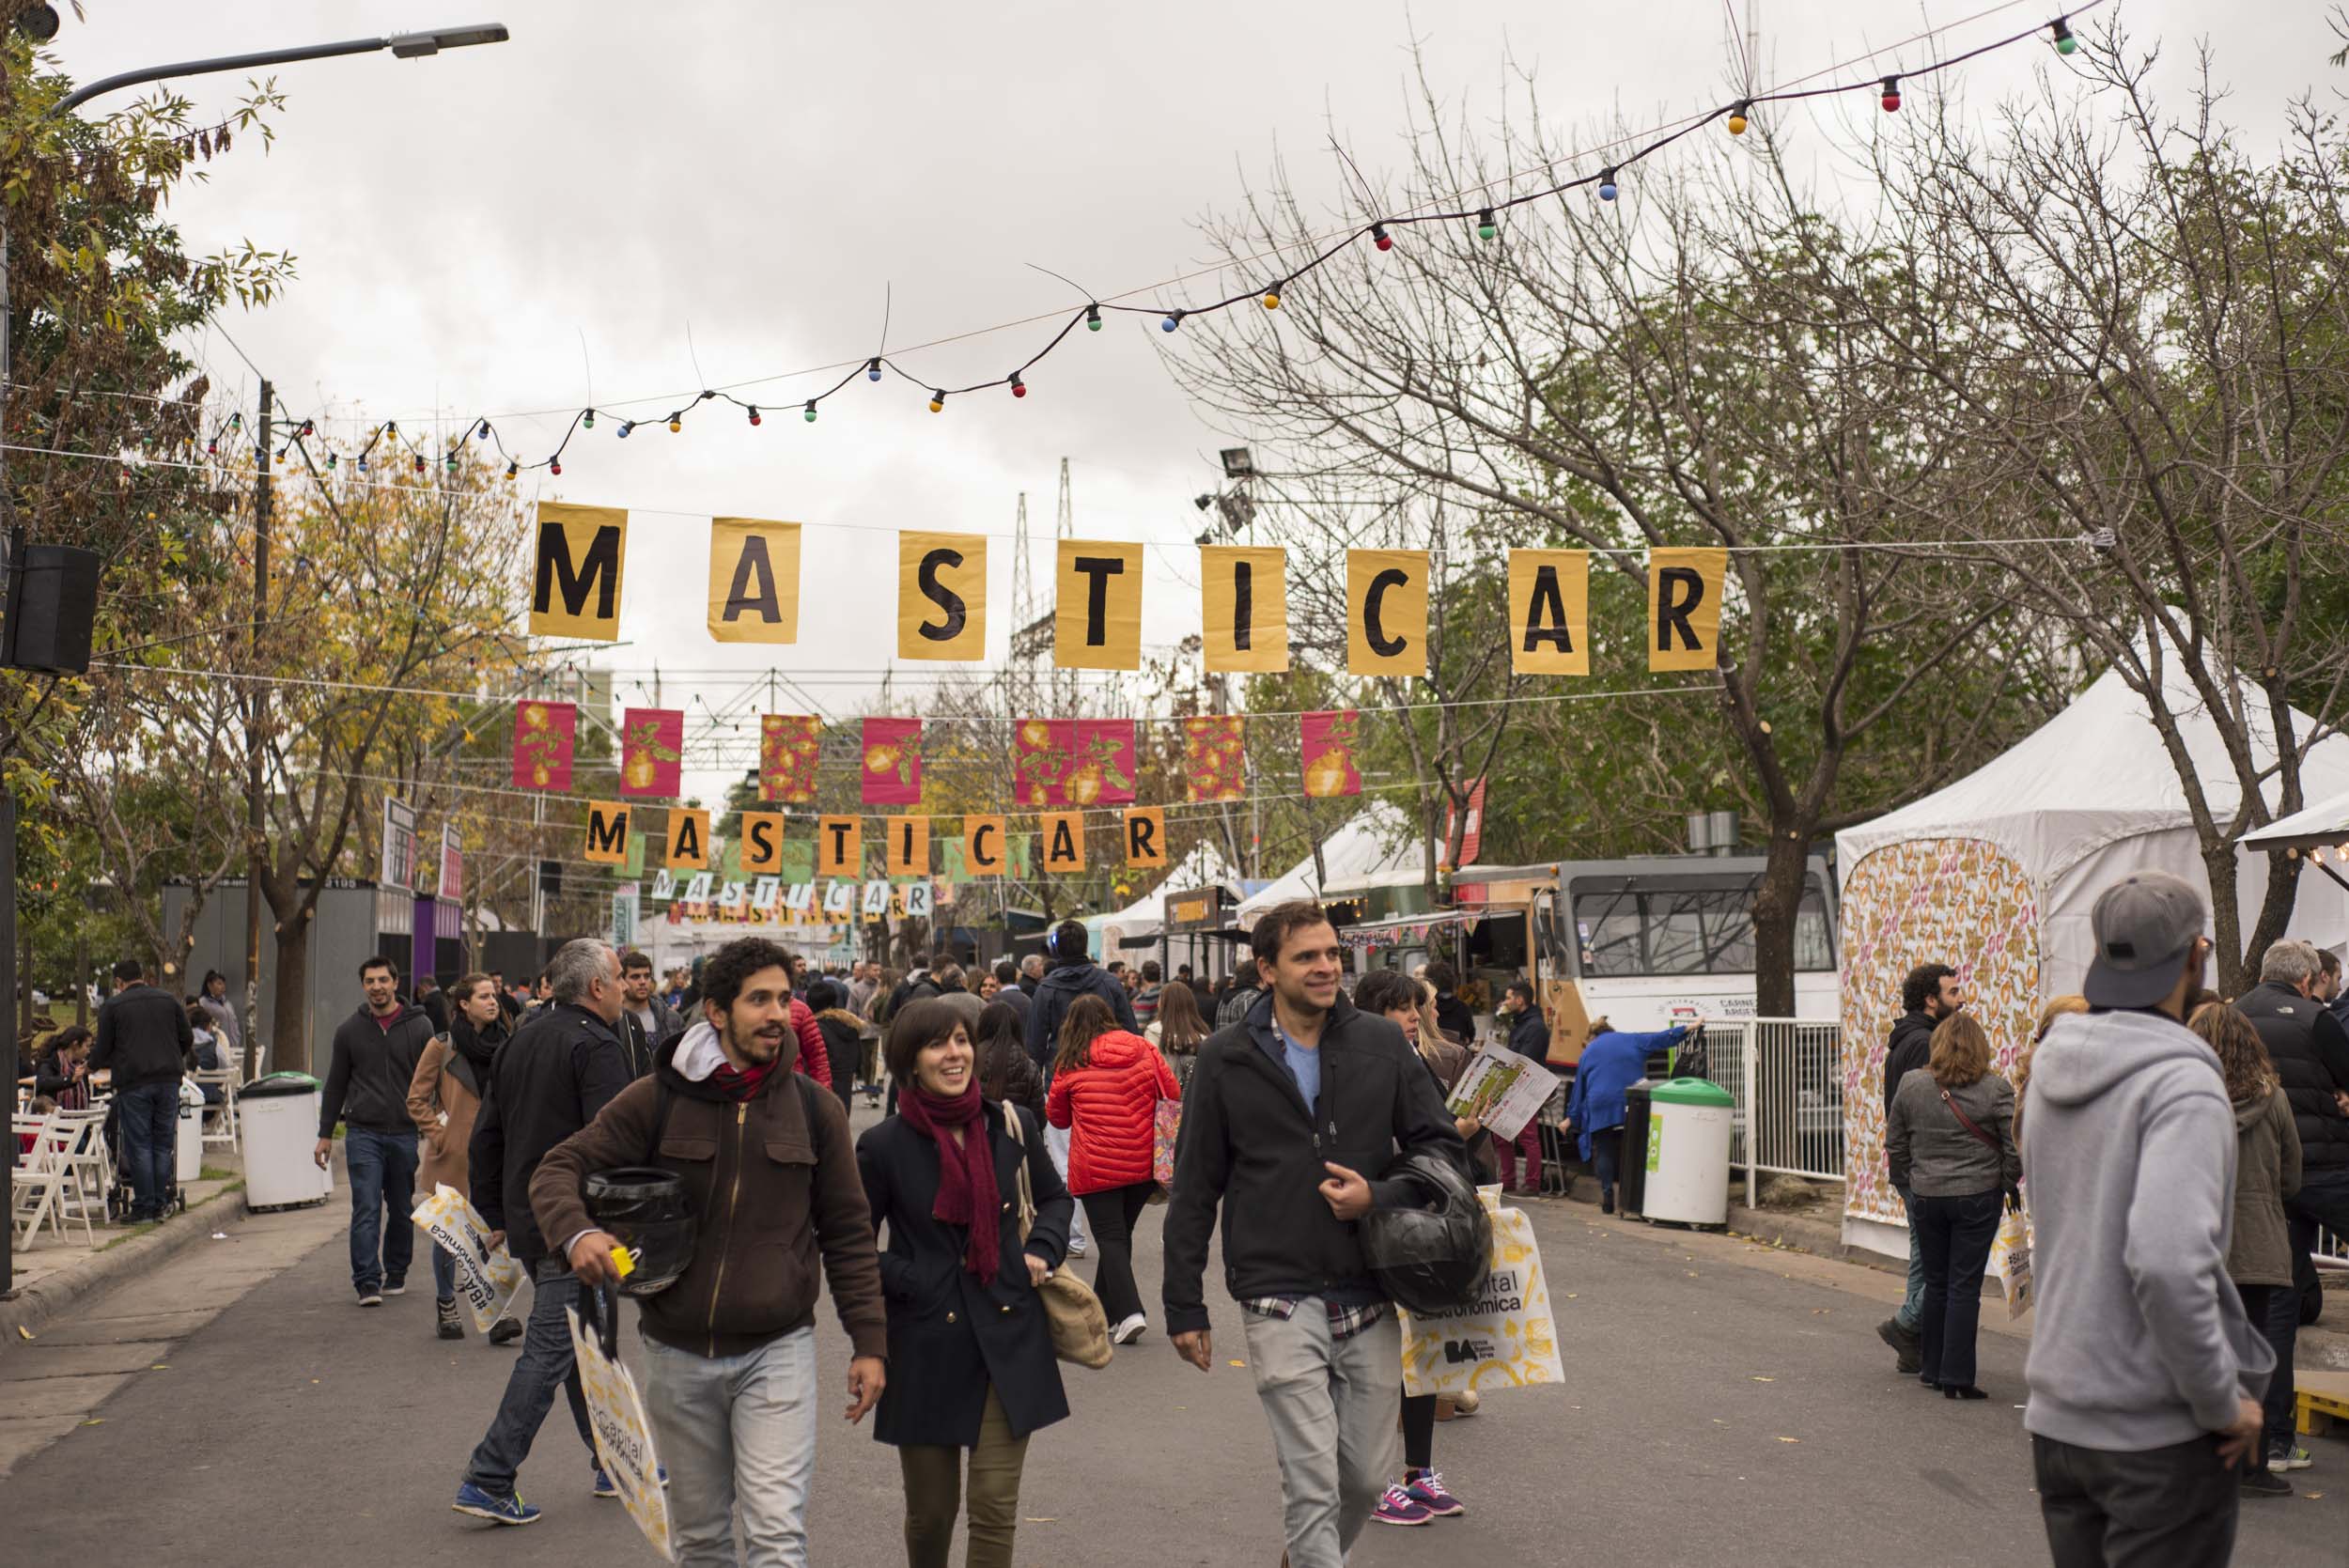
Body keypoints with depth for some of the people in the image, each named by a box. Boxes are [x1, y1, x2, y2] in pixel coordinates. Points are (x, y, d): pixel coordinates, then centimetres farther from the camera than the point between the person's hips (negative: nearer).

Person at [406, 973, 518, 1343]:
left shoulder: (504, 1046, 6)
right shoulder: (442, 1047, -4)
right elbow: (416, 1099, 1)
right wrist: (438, 1135, -7)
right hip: (452, 1158, -2)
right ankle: (445, 1308, 25)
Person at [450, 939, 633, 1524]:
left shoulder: (519, 1041, 13)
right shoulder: (597, 1047, -15)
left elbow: (485, 1137, 18)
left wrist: (495, 1214, 23)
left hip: (527, 1220, 9)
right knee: (550, 1349, -4)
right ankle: (488, 1480, -2)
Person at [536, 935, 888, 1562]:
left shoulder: (815, 1109, -1)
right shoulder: (658, 1099, -4)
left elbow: (847, 1230, 4)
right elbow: (559, 1168, -1)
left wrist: (869, 1341, 0)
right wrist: (577, 1232, -24)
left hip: (777, 1350, -1)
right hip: (677, 1353, 1)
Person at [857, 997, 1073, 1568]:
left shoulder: (1012, 1125, 0)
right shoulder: (883, 1146, -7)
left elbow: (1055, 1197, 17)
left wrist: (1043, 1251, 0)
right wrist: (908, 1281, -10)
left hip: (1009, 1337, 1)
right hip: (926, 1345, -1)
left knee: (995, 1506, -2)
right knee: (930, 1510, 12)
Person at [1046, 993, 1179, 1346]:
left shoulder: (1070, 1064, -2)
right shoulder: (1143, 1049, 3)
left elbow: (1057, 1118, 11)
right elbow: (1175, 1096, 4)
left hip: (1095, 1166, -3)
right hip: (1143, 1163, 3)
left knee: (1110, 1238, 1)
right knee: (1120, 1234, 16)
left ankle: (1129, 1311, -15)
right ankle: (1104, 1311, 25)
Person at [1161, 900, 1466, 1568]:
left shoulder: (1381, 1043, 3)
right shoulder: (1226, 1059, -2)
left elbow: (1441, 1144, 8)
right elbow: (1194, 1191, 3)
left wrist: (1379, 1196, -11)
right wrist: (1184, 1306, 3)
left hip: (1370, 1300, 3)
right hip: (1281, 1303, -3)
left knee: (1370, 1476, 13)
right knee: (1312, 1485, -6)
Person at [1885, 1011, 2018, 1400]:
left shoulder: (1911, 1085, -1)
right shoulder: (1995, 1090, -9)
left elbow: (1894, 1143, 5)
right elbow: (2015, 1147, -7)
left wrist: (1909, 1180, 18)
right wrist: (2009, 1186, 9)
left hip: (1927, 1196, 3)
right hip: (1978, 1197, -3)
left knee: (1935, 1284, 16)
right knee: (1965, 1287, 1)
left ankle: (1931, 1370, 25)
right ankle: (1956, 1378, 1)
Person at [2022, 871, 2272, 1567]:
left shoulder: (2051, 1072, 7)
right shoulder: (2183, 1086, -19)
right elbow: (2167, 1261, -28)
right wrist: (2223, 1402, -18)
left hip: (2055, 1416, 7)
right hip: (2158, 1432, -7)